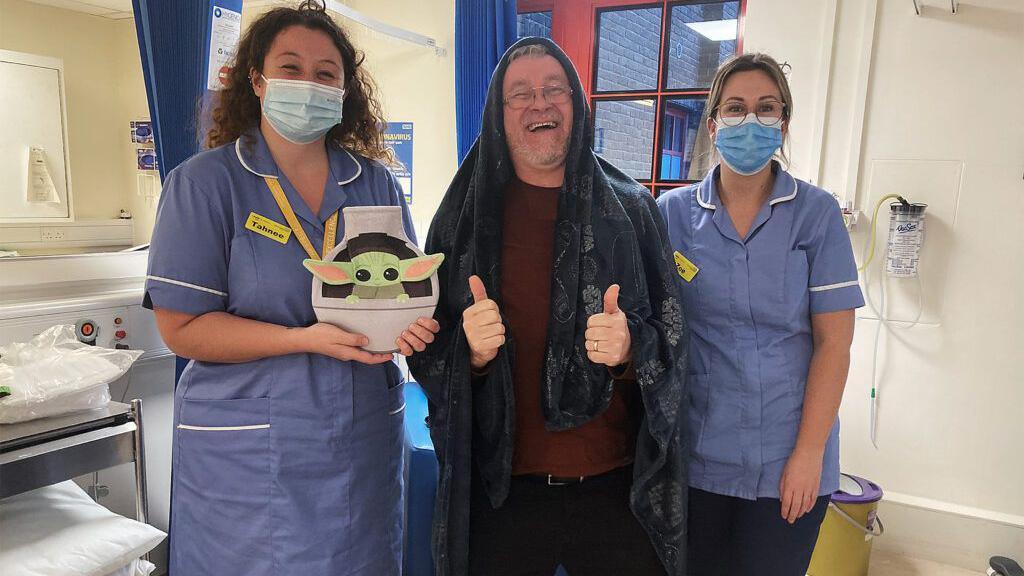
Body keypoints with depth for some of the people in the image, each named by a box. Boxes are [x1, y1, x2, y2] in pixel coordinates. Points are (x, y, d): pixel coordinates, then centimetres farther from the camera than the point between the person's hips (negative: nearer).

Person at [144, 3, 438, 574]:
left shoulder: (376, 183, 5)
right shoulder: (204, 182, -6)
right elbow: (182, 328, -10)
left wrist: (408, 322, -15)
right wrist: (309, 339, -22)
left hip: (365, 441, 4)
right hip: (247, 450, -3)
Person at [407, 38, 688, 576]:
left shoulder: (631, 208, 1)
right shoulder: (466, 213, 0)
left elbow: (672, 335, 2)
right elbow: (425, 348, 2)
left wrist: (631, 348, -19)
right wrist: (469, 351, -19)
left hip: (619, 486, 1)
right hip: (500, 485, 0)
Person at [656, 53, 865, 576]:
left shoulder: (816, 213, -4)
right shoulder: (673, 212, -1)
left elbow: (833, 340, -5)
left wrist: (809, 453, -8)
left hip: (787, 461, -1)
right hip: (694, 454, 1)